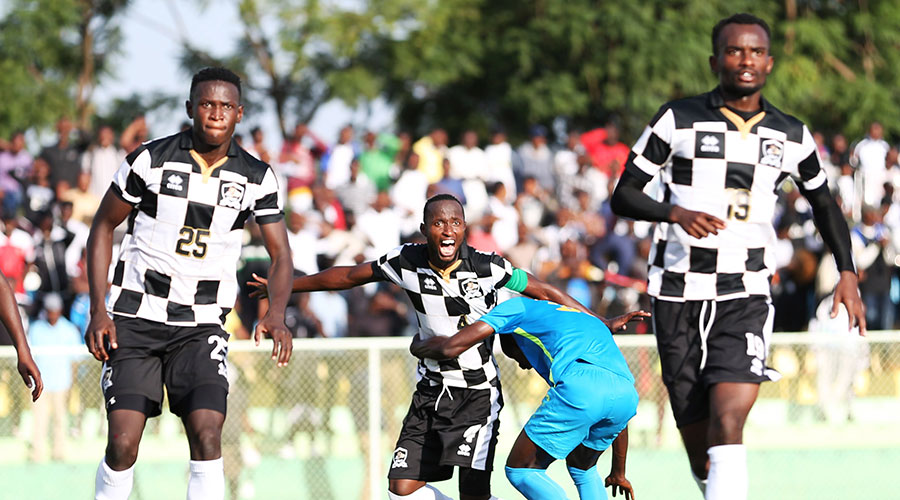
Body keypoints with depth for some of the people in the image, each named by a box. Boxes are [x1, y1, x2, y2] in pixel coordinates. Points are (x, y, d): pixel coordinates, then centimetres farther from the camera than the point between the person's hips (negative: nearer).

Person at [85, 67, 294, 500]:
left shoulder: (256, 178, 0)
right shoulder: (151, 160, -6)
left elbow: (280, 254, 4)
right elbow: (103, 226, 3)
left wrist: (276, 314, -17)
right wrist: (98, 310, -5)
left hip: (201, 325, 1)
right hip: (135, 318, -1)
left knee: (207, 435, -18)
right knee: (122, 443, -10)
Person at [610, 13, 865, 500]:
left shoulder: (791, 136, 7)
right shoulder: (678, 119, 0)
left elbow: (822, 201, 23)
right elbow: (623, 195, 0)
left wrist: (847, 273, 12)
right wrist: (675, 212, -19)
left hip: (745, 295, 0)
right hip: (679, 294, 0)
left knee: (727, 424, -21)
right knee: (699, 448, 2)